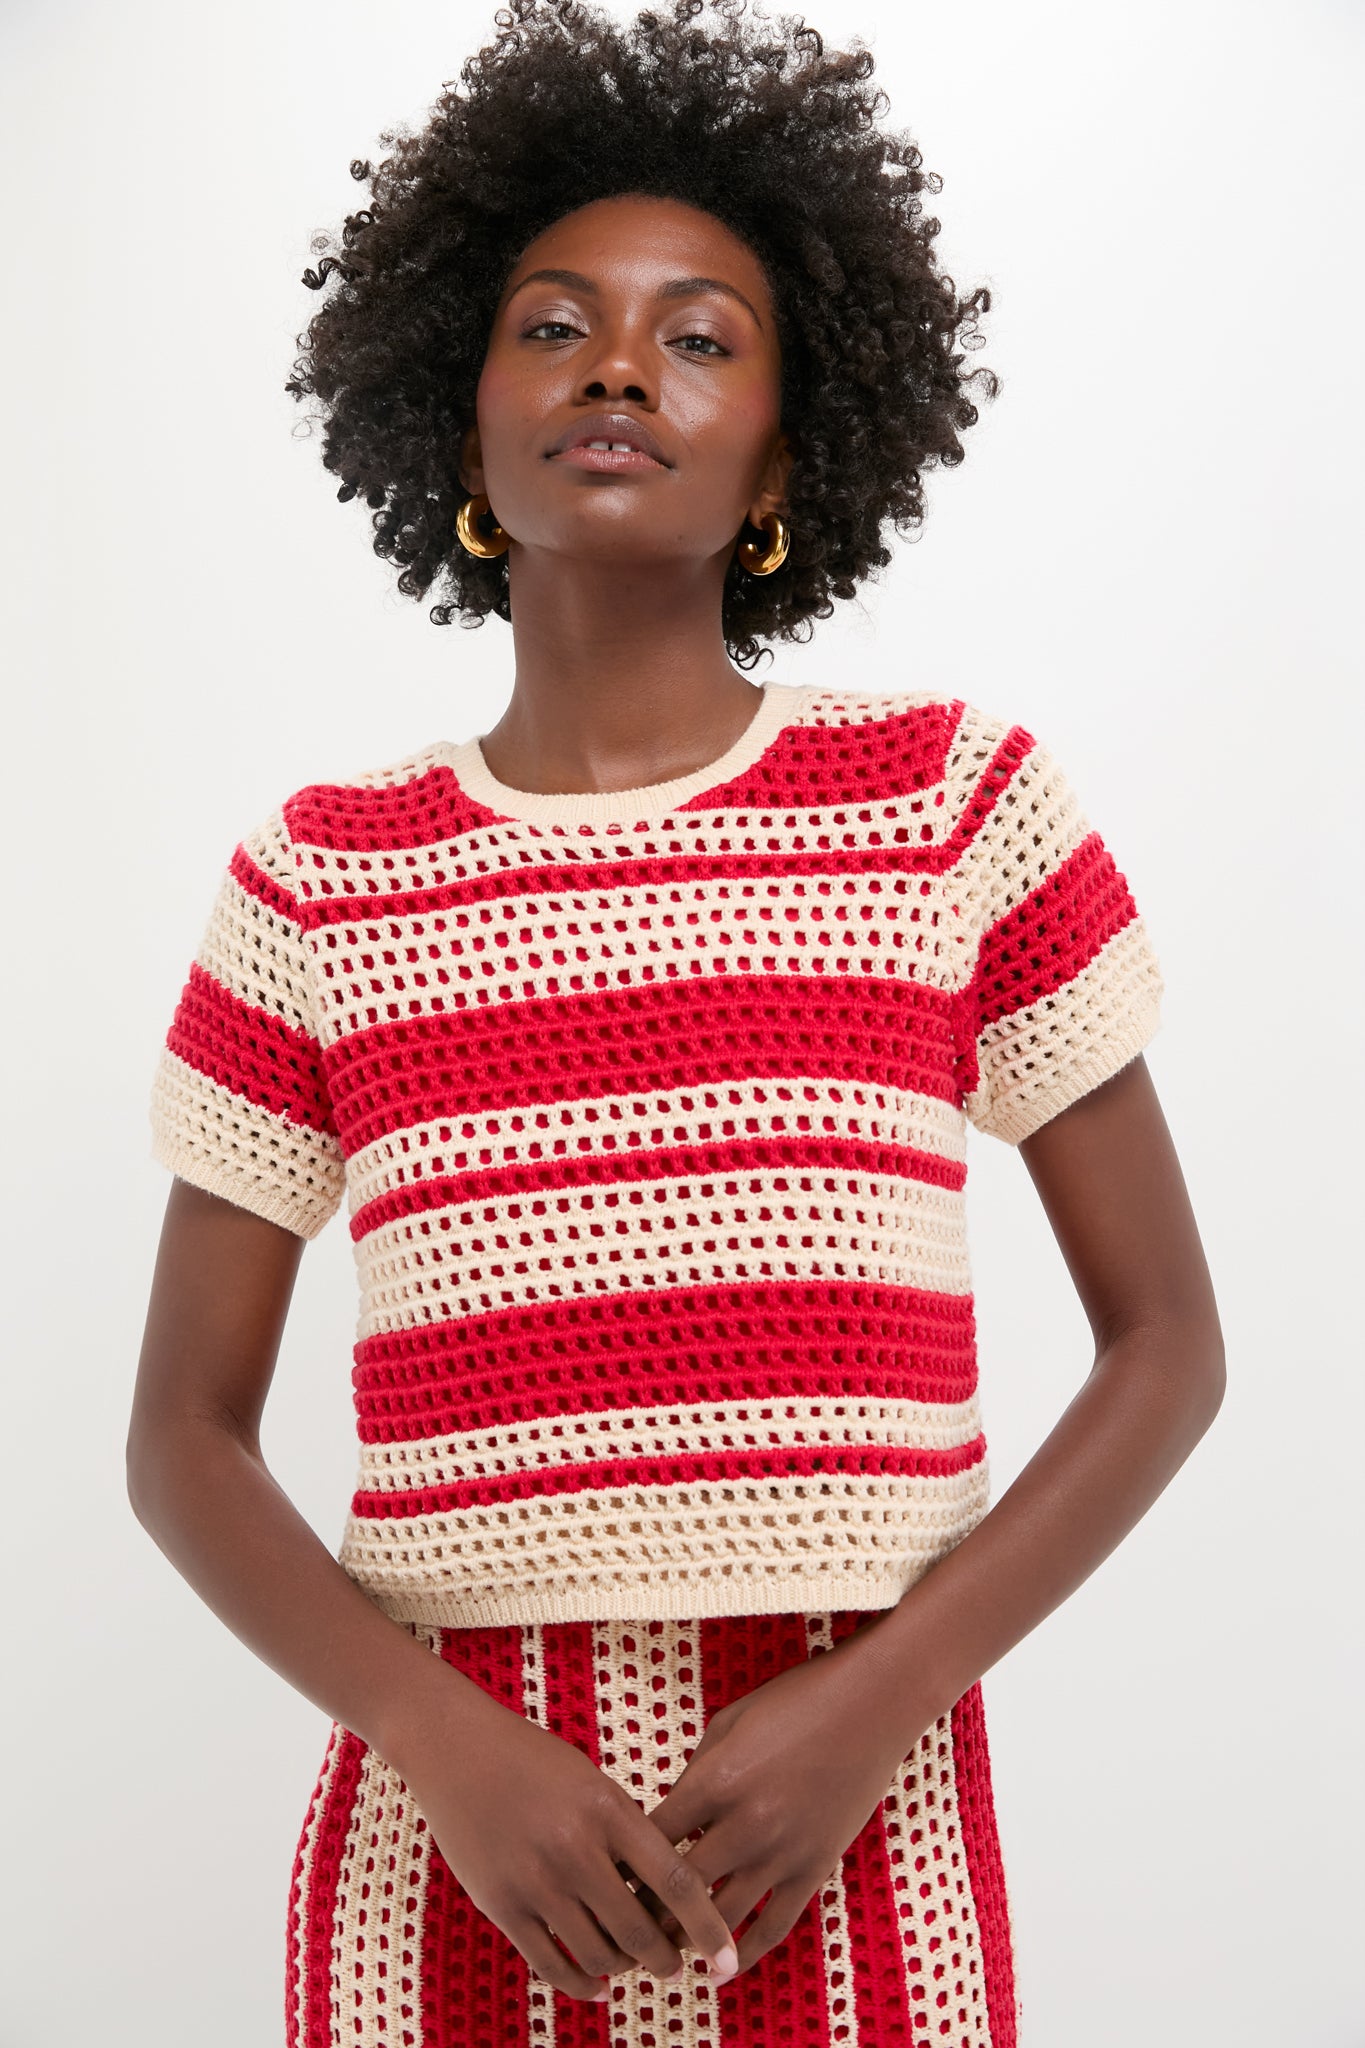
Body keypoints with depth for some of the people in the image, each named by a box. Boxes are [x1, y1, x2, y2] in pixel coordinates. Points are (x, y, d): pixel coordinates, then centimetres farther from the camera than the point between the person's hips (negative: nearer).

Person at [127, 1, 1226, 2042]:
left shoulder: (957, 798, -1)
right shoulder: (320, 879, 1)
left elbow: (1167, 1346, 1)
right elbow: (185, 1435, 4)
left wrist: (876, 1698, -10)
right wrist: (435, 1735, -12)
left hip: (855, 1840, 0)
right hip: (452, 1834, 1)